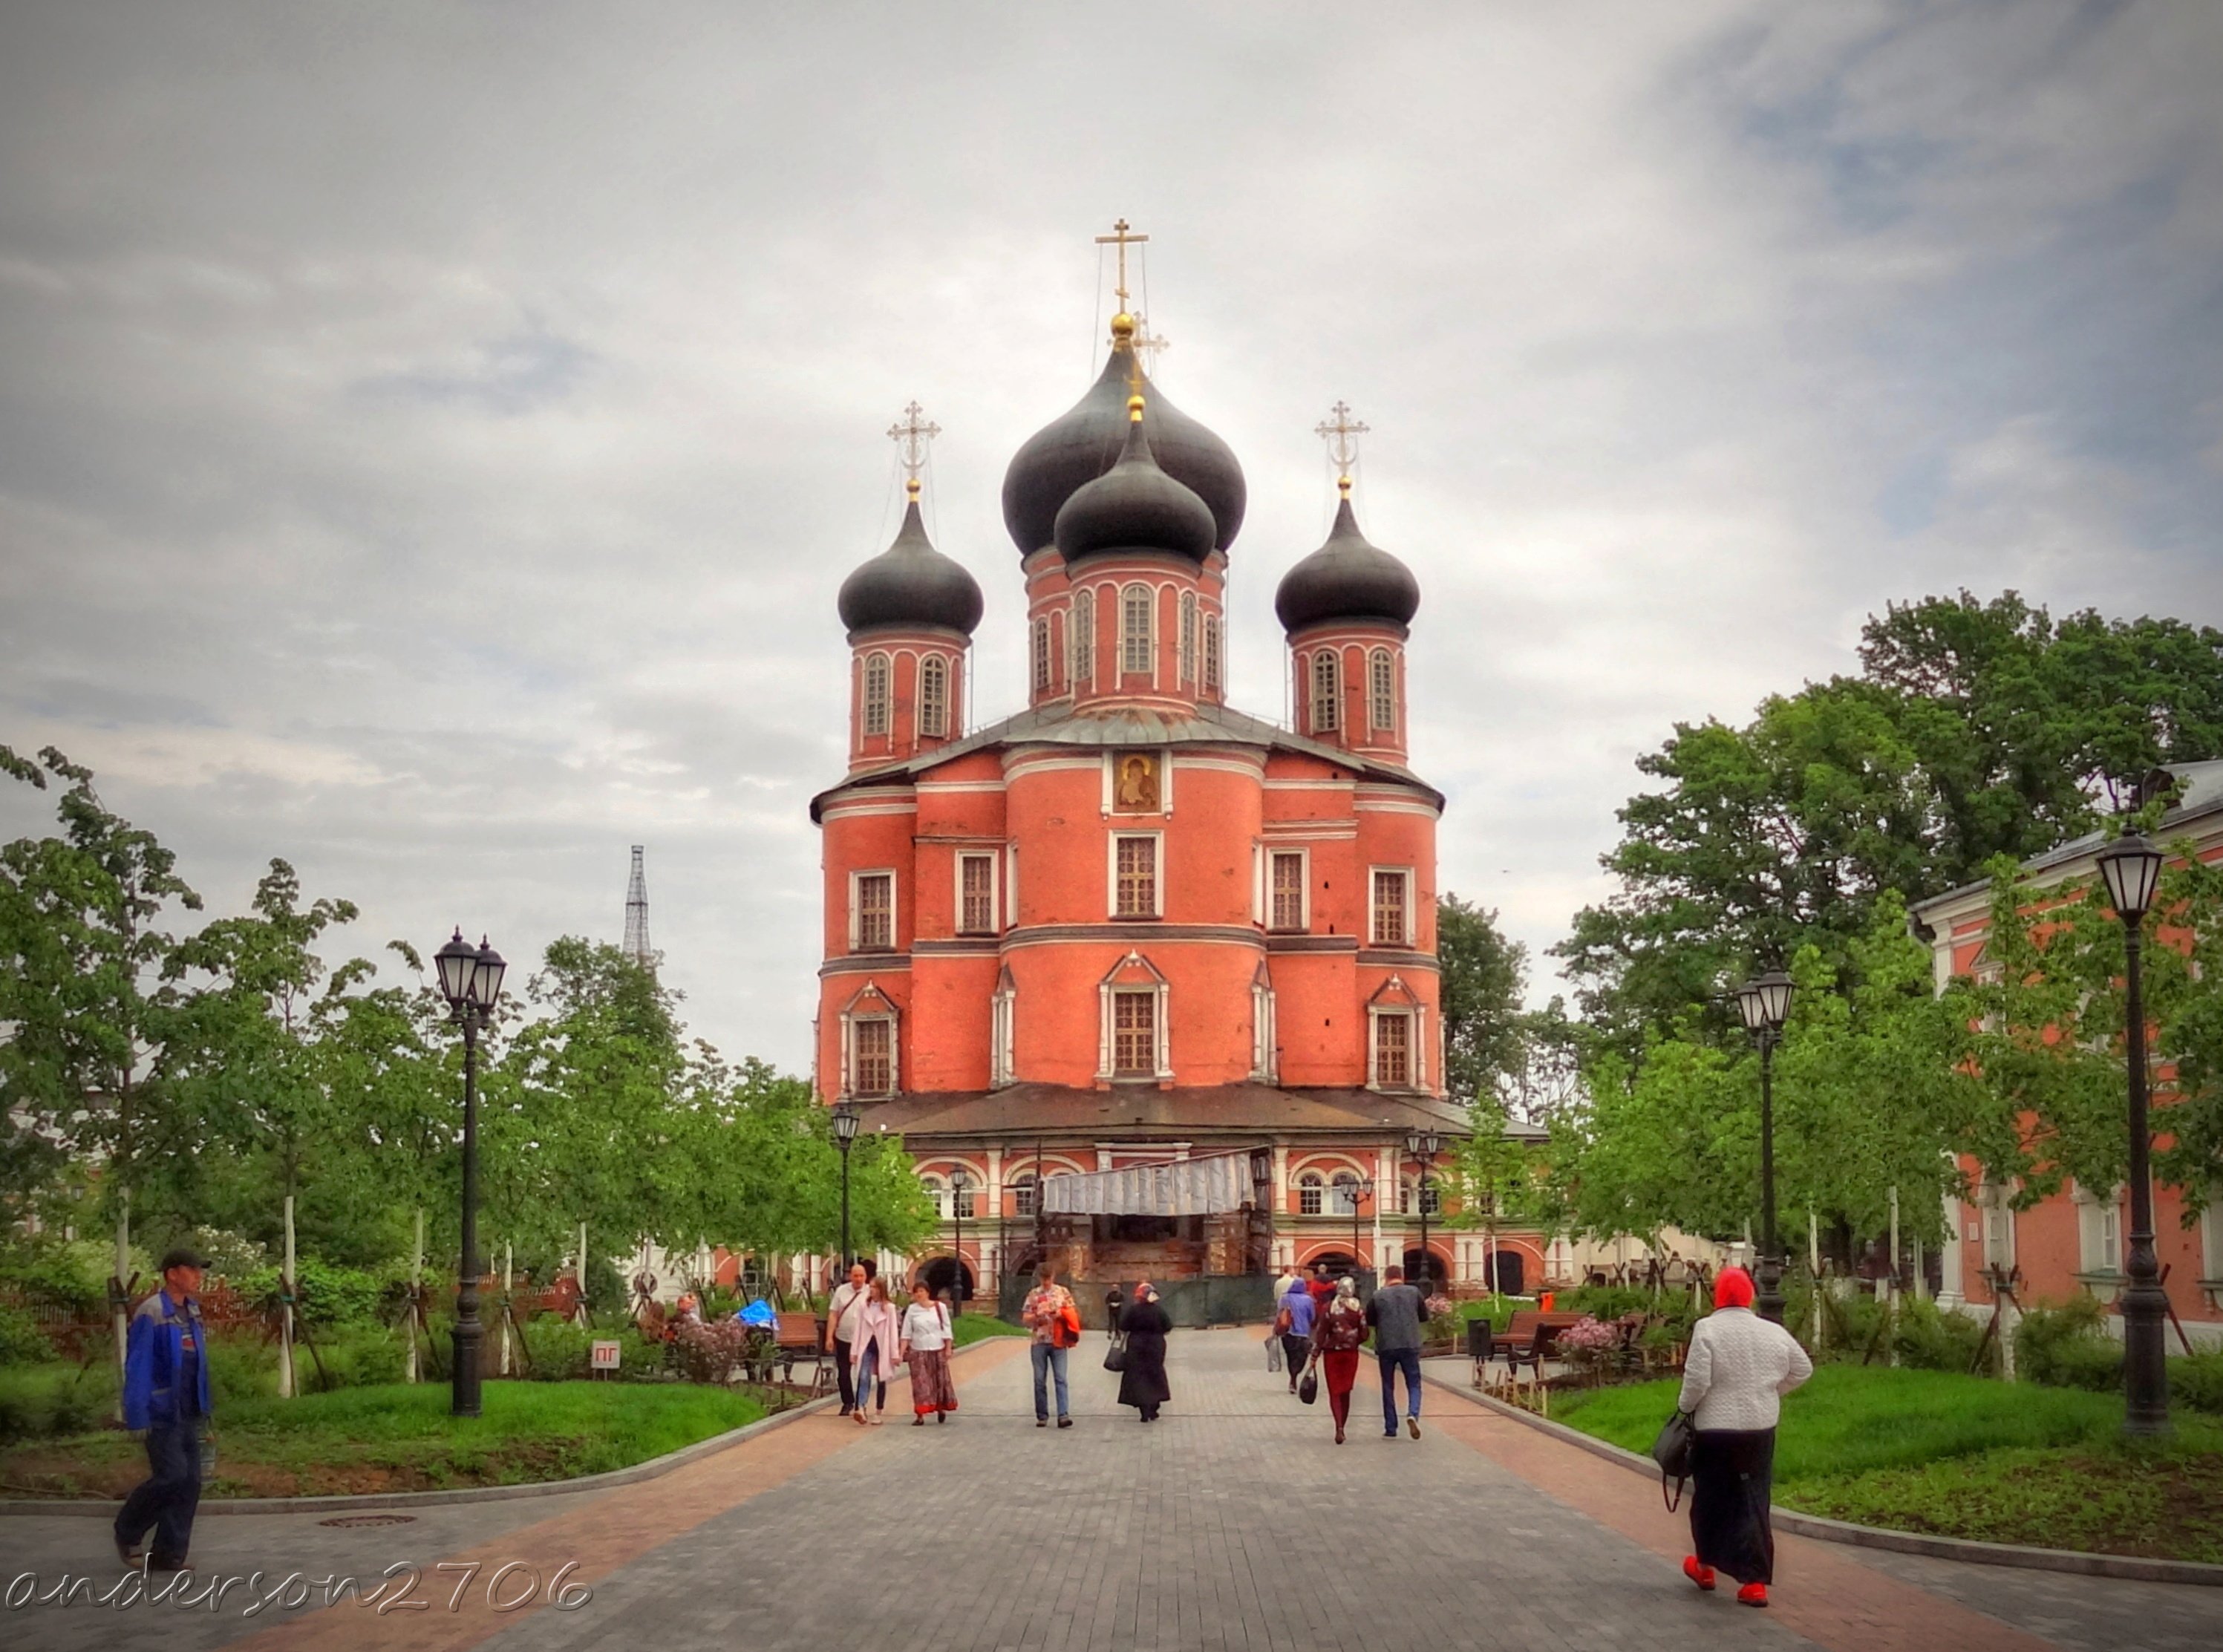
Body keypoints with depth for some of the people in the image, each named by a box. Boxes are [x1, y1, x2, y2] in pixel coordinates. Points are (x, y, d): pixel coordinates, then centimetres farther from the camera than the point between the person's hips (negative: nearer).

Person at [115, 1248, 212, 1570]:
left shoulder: (192, 1313, 11)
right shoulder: (152, 1314, -13)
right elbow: (138, 1368, -14)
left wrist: (204, 1410, 15)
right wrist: (137, 1417, -17)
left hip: (187, 1414, 8)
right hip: (162, 1414, -8)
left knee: (190, 1483, 4)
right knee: (172, 1477, -11)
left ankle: (169, 1555, 12)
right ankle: (127, 1533, 13)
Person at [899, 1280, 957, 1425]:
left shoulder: (940, 1307, 0)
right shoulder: (912, 1310, -1)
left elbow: (946, 1330, 3)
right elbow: (906, 1333, -2)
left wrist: (948, 1349, -1)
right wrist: (901, 1352, -8)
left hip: (937, 1351, 0)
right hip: (918, 1352, 0)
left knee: (940, 1381, 7)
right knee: (920, 1384, -4)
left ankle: (941, 1409, 29)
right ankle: (920, 1416, -4)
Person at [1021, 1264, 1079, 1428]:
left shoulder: (1063, 1292, 5)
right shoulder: (1033, 1295, 5)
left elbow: (1073, 1314, 7)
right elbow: (1025, 1319, 4)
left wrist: (1061, 1313, -12)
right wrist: (1037, 1315, -15)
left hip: (1058, 1342, -1)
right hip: (1039, 1342, 1)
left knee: (1061, 1379, -9)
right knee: (1040, 1381, 4)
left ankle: (1063, 1415, -14)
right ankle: (1042, 1416, 12)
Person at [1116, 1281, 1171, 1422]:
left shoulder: (1133, 1310, -10)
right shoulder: (1159, 1310, -3)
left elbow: (1123, 1330, -10)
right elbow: (1167, 1329, 1)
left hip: (1137, 1348, -2)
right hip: (1156, 1347, 2)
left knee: (1138, 1378, 4)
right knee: (1155, 1376, 17)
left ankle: (1145, 1412, -4)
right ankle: (1153, 1411, 20)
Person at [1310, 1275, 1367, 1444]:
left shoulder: (1328, 1308, -6)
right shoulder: (1359, 1310, -4)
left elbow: (1320, 1333, -7)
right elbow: (1364, 1335, -3)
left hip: (1331, 1353, -1)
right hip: (1351, 1354, 1)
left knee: (1334, 1392, 1)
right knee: (1346, 1392, 14)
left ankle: (1339, 1427, -19)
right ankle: (1341, 1428, 16)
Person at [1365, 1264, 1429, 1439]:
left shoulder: (1378, 1296, -2)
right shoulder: (1414, 1292, 1)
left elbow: (1369, 1320, 5)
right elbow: (1424, 1317, 9)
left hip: (1386, 1347, 0)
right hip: (1410, 1346, 0)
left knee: (1388, 1387, 11)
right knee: (1414, 1384, 10)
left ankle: (1390, 1429, 11)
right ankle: (1413, 1414, -17)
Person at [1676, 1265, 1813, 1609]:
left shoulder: (1707, 1329, -14)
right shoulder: (1773, 1333, 1)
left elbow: (1697, 1379, -18)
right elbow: (1803, 1370, 13)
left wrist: (1684, 1406, 1)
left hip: (1715, 1428, -3)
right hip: (1760, 1428, 3)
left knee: (1711, 1497, 15)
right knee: (1753, 1501, 8)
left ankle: (1705, 1565, 31)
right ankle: (1756, 1581, 2)